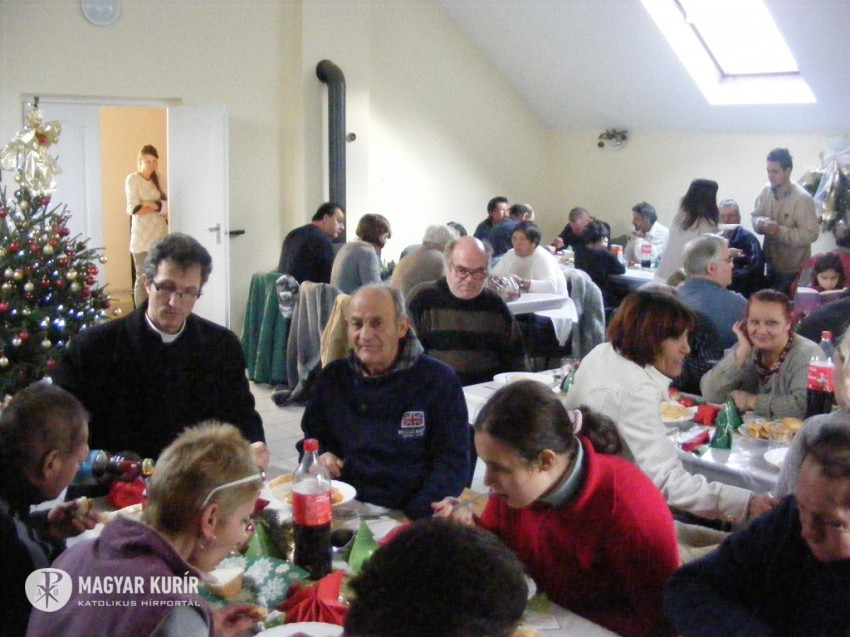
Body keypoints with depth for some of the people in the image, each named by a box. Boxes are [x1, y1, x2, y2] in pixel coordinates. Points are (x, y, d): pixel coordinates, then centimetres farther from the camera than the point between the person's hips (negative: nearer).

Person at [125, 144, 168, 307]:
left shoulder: (159, 180, 13)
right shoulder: (132, 179, -2)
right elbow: (134, 208, -13)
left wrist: (151, 205, -11)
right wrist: (160, 207, -7)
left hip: (160, 236, 5)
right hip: (142, 238, -4)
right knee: (143, 279, -2)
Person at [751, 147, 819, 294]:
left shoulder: (802, 198, -22)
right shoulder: (766, 190, -4)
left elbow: (811, 234, -23)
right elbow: (755, 216, 5)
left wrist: (779, 231, -29)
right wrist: (762, 223, -19)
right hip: (771, 265, 6)